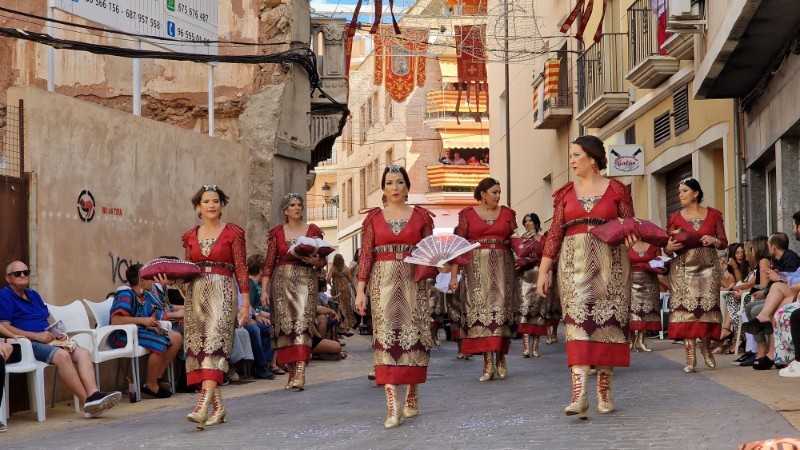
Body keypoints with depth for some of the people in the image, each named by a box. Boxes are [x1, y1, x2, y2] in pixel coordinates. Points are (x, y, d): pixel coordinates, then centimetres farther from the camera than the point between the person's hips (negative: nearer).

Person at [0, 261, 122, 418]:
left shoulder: (33, 295, 25)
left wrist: (58, 334, 4)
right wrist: (37, 336, -17)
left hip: (47, 340, 8)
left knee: (83, 352, -16)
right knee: (62, 355, -33)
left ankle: (93, 394, -36)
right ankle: (88, 402, -33)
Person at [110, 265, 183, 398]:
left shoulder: (145, 295, 10)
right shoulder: (125, 294, -16)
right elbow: (115, 320, -28)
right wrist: (143, 320, -29)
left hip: (140, 331, 10)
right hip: (122, 336, -10)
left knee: (177, 338, 1)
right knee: (159, 344, -30)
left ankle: (156, 378, 0)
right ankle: (150, 385, -13)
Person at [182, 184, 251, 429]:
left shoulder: (233, 233, 1)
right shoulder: (191, 236, 13)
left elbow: (241, 270, -1)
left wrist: (246, 303, -6)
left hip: (222, 293, -5)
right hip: (195, 294, 5)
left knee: (214, 345, -17)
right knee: (198, 348, 0)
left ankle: (203, 406, -29)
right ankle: (218, 406, 8)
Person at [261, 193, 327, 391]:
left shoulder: (312, 231, 8)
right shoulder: (277, 232, 9)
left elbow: (323, 260, 9)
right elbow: (269, 263, 7)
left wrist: (315, 261, -14)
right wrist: (264, 290, 0)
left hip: (305, 280, -2)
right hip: (282, 281, 2)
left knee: (302, 322, -15)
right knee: (284, 326, -1)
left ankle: (300, 373, -23)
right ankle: (291, 371, 9)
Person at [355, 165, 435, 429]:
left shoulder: (421, 217, 8)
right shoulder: (374, 218, 8)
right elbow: (366, 256, 4)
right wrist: (361, 290, -3)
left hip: (413, 281, 1)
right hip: (383, 281, -1)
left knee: (413, 334, 2)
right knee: (386, 334, -10)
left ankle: (412, 397, 20)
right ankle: (392, 404, -16)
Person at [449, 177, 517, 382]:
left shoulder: (507, 213, 11)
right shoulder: (468, 214, 5)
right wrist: (453, 275, -6)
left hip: (502, 265, 2)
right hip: (477, 267, -2)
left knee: (500, 307, -3)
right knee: (480, 308, -7)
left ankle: (501, 359, 6)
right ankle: (488, 362, -9)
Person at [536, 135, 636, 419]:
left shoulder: (616, 190, 6)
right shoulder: (566, 193, 12)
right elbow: (555, 233, 9)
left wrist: (628, 233, -15)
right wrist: (543, 271, 4)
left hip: (609, 264, -1)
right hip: (575, 263, 1)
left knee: (607, 322, 1)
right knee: (577, 319, -13)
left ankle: (604, 392, 12)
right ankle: (579, 393, -23)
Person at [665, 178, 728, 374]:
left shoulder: (713, 215, 8)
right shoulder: (675, 218, 8)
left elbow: (724, 243, 10)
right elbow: (667, 248, 9)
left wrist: (714, 241, -10)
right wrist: (669, 246, -13)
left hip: (708, 268, 0)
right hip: (683, 269, 0)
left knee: (708, 307, -5)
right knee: (685, 308, -10)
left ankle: (706, 347, 19)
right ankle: (690, 356, -11)